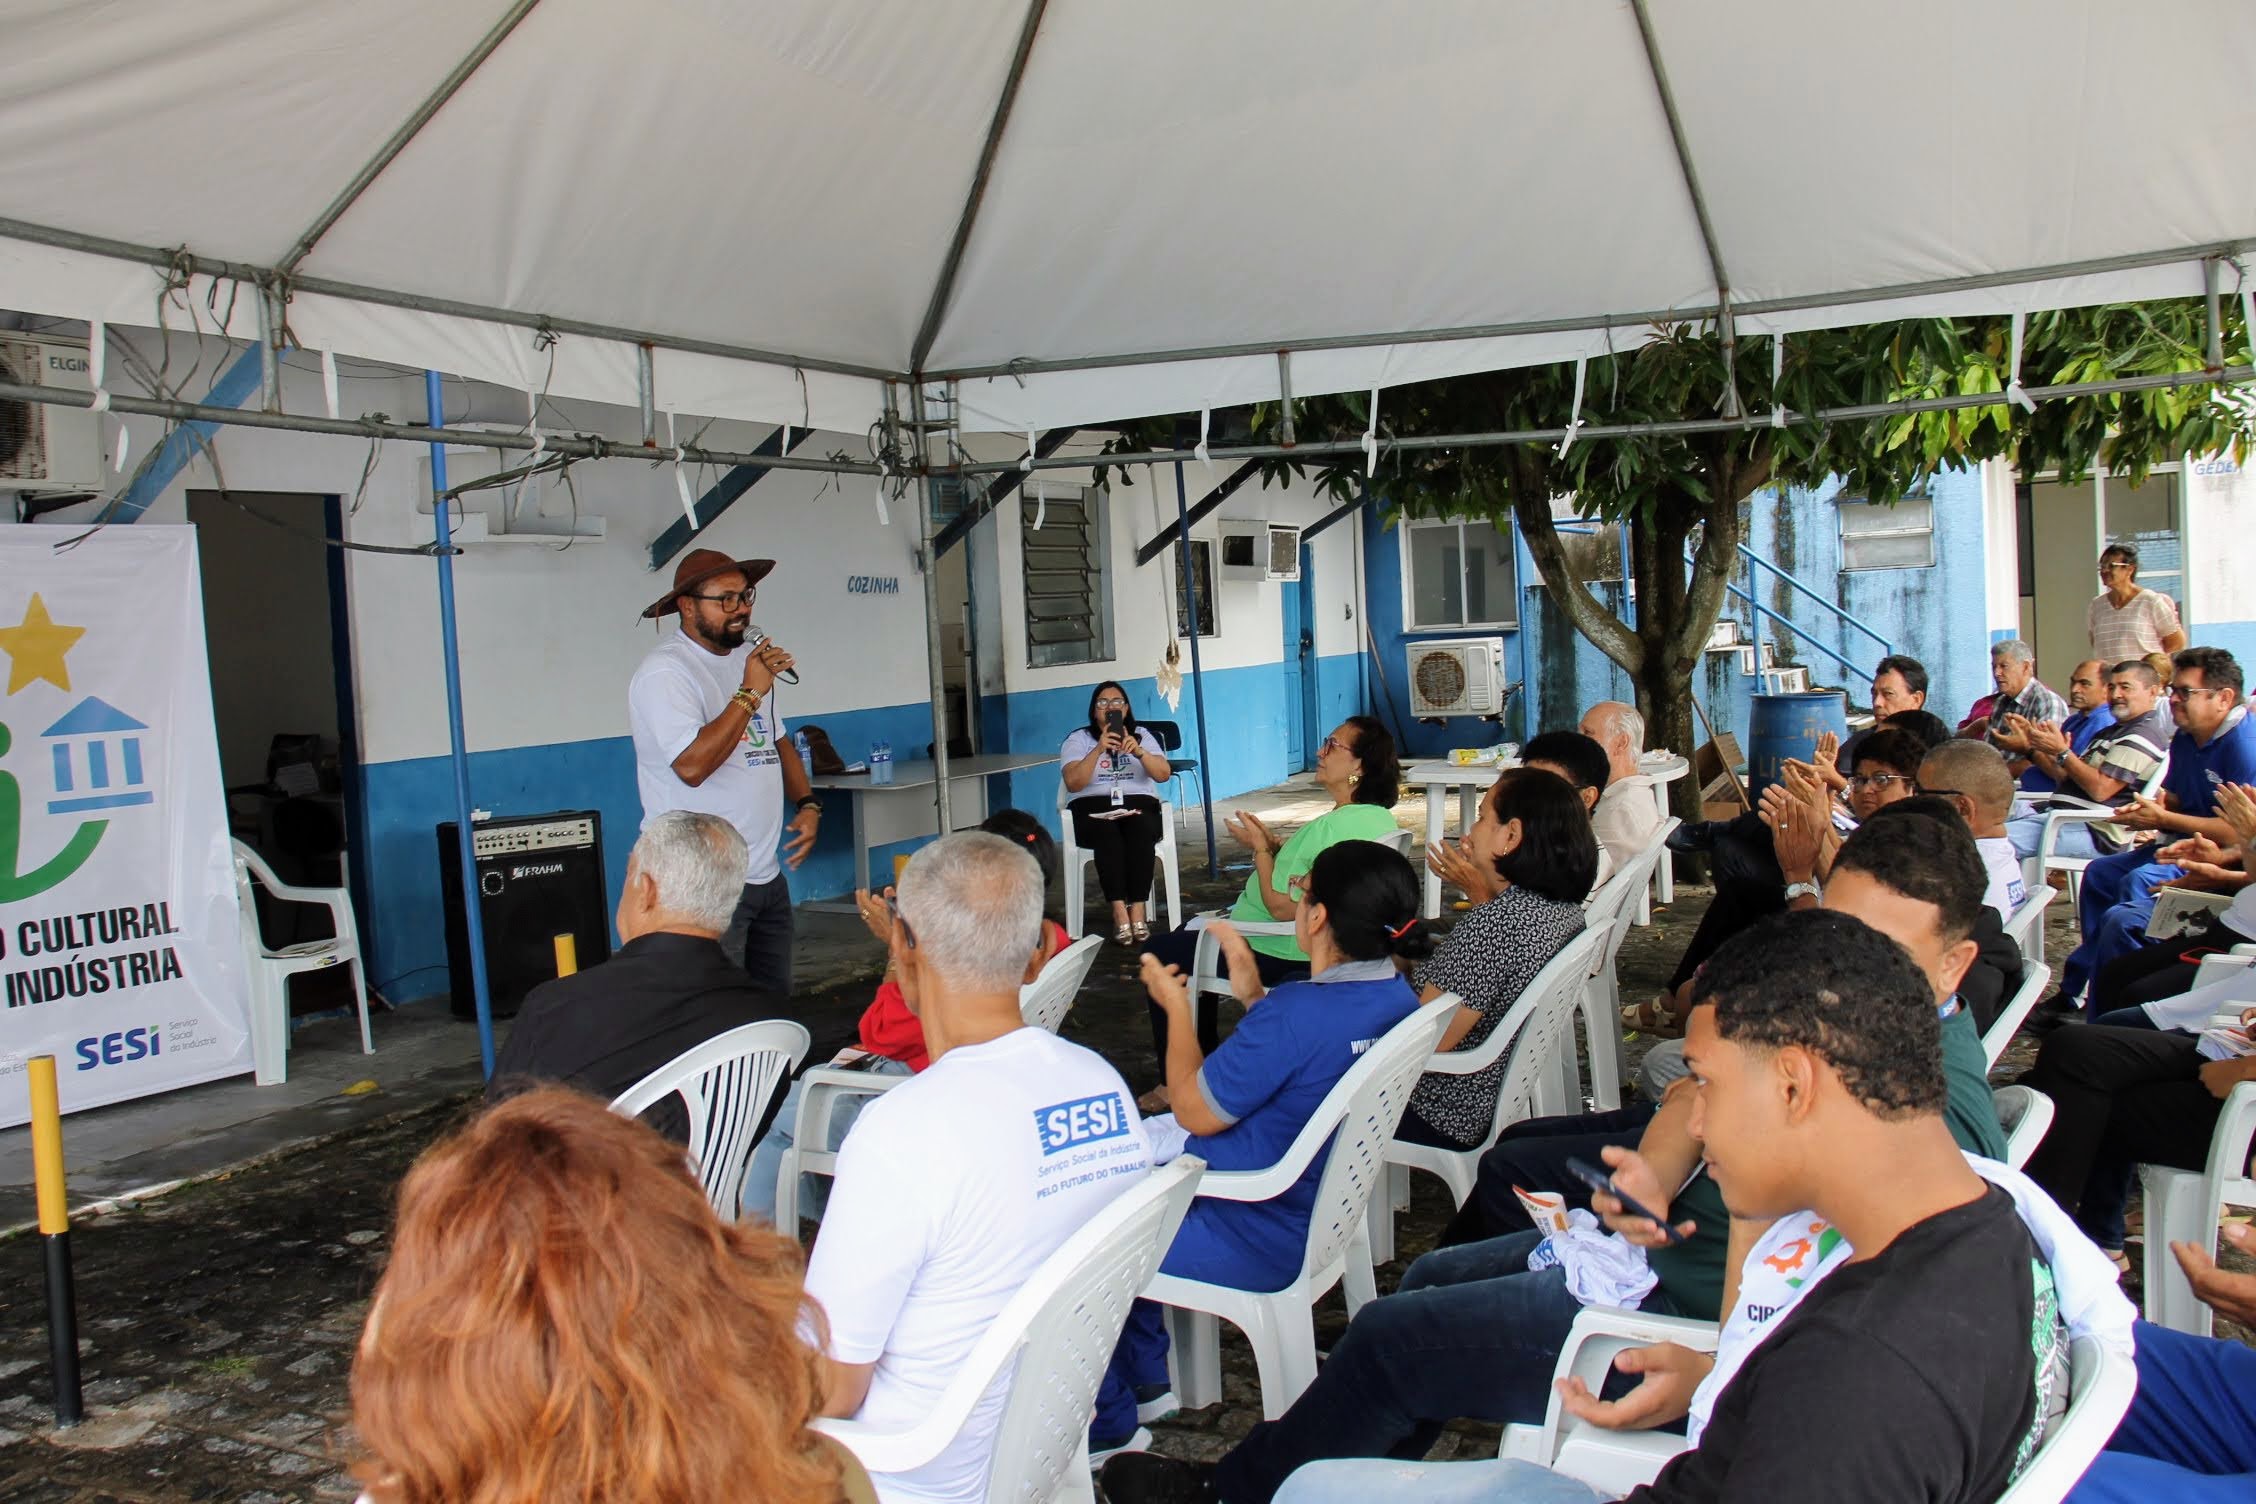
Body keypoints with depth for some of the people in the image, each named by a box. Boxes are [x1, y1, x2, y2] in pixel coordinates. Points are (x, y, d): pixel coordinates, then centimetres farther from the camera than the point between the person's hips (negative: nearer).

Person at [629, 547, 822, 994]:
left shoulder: (748, 658, 14)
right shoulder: (665, 672, -13)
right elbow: (693, 765, -25)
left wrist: (807, 804, 8)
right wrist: (750, 692, -21)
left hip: (767, 873, 8)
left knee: (778, 1005, 13)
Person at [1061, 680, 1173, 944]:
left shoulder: (1142, 736, 16)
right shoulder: (1078, 739, 10)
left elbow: (1164, 774, 0)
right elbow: (1073, 783, -7)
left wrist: (1139, 752, -17)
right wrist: (1099, 750, -18)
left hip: (1139, 805, 1)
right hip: (1092, 807, -1)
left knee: (1139, 831, -35)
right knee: (1107, 834, -36)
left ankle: (1138, 911, -36)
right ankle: (1120, 913, -41)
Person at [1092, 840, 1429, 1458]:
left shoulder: (1293, 1013, -32)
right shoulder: (1396, 998, -5)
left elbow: (1194, 1111, -19)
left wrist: (1176, 1004, -7)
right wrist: (1253, 996, 8)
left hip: (1259, 1244, -9)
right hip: (1324, 1214, 9)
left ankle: (1109, 1425, 22)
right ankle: (1147, 1383, 34)